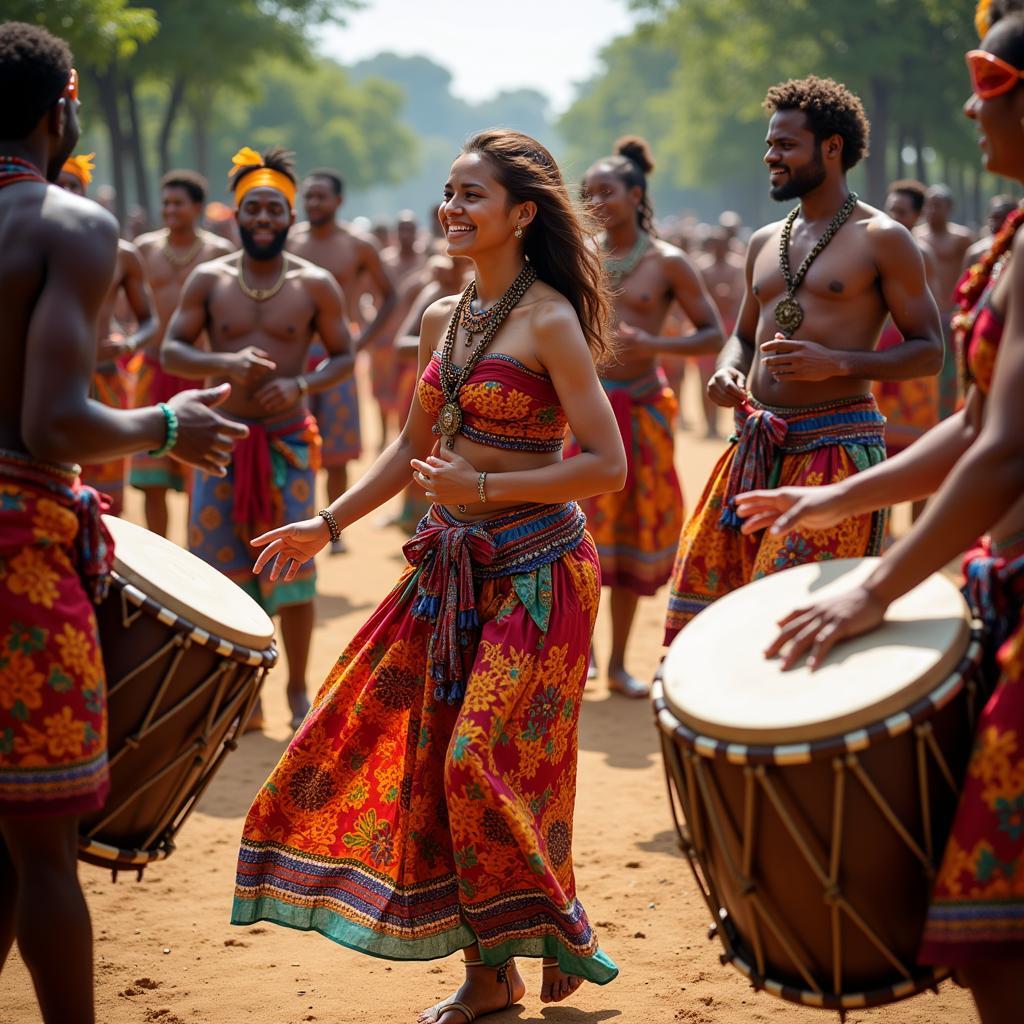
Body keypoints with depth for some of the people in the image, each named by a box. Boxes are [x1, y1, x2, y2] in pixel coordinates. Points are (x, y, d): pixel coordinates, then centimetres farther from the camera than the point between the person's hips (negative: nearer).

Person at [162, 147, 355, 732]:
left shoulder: (315, 284, 0)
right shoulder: (209, 280, 2)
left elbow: (344, 356, 5)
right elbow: (171, 352, 0)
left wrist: (302, 384, -15)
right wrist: (225, 363, -19)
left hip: (288, 441, -1)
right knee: (222, 567, 2)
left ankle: (298, 690, 15)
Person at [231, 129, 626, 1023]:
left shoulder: (550, 322, -13)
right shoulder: (444, 320, 9)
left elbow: (607, 465, -17)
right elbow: (413, 448, 20)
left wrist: (482, 489, -21)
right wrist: (327, 525, 15)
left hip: (534, 570, -7)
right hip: (454, 566, 8)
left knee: (485, 760, -10)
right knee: (428, 757, 7)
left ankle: (558, 941, 13)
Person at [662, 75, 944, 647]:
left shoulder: (881, 239, -3)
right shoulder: (765, 242, 17)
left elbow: (929, 351, -4)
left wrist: (835, 363, -17)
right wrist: (729, 371, 3)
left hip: (838, 444, -6)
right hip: (757, 445, 6)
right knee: (705, 586, 2)